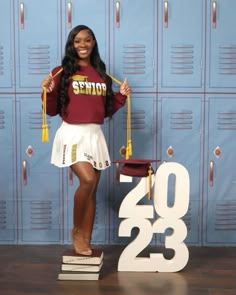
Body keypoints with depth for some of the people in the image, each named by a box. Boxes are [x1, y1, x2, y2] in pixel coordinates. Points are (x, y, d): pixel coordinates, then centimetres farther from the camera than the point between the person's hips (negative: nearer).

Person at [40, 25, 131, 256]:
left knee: (92, 190, 6)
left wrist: (121, 96, 4)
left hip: (95, 135, 5)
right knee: (88, 180, -22)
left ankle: (86, 241, 18)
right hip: (72, 135, -5)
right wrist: (48, 91, -18)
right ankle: (76, 231, 3)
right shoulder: (62, 72, -1)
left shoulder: (101, 74, 12)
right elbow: (52, 111, -1)